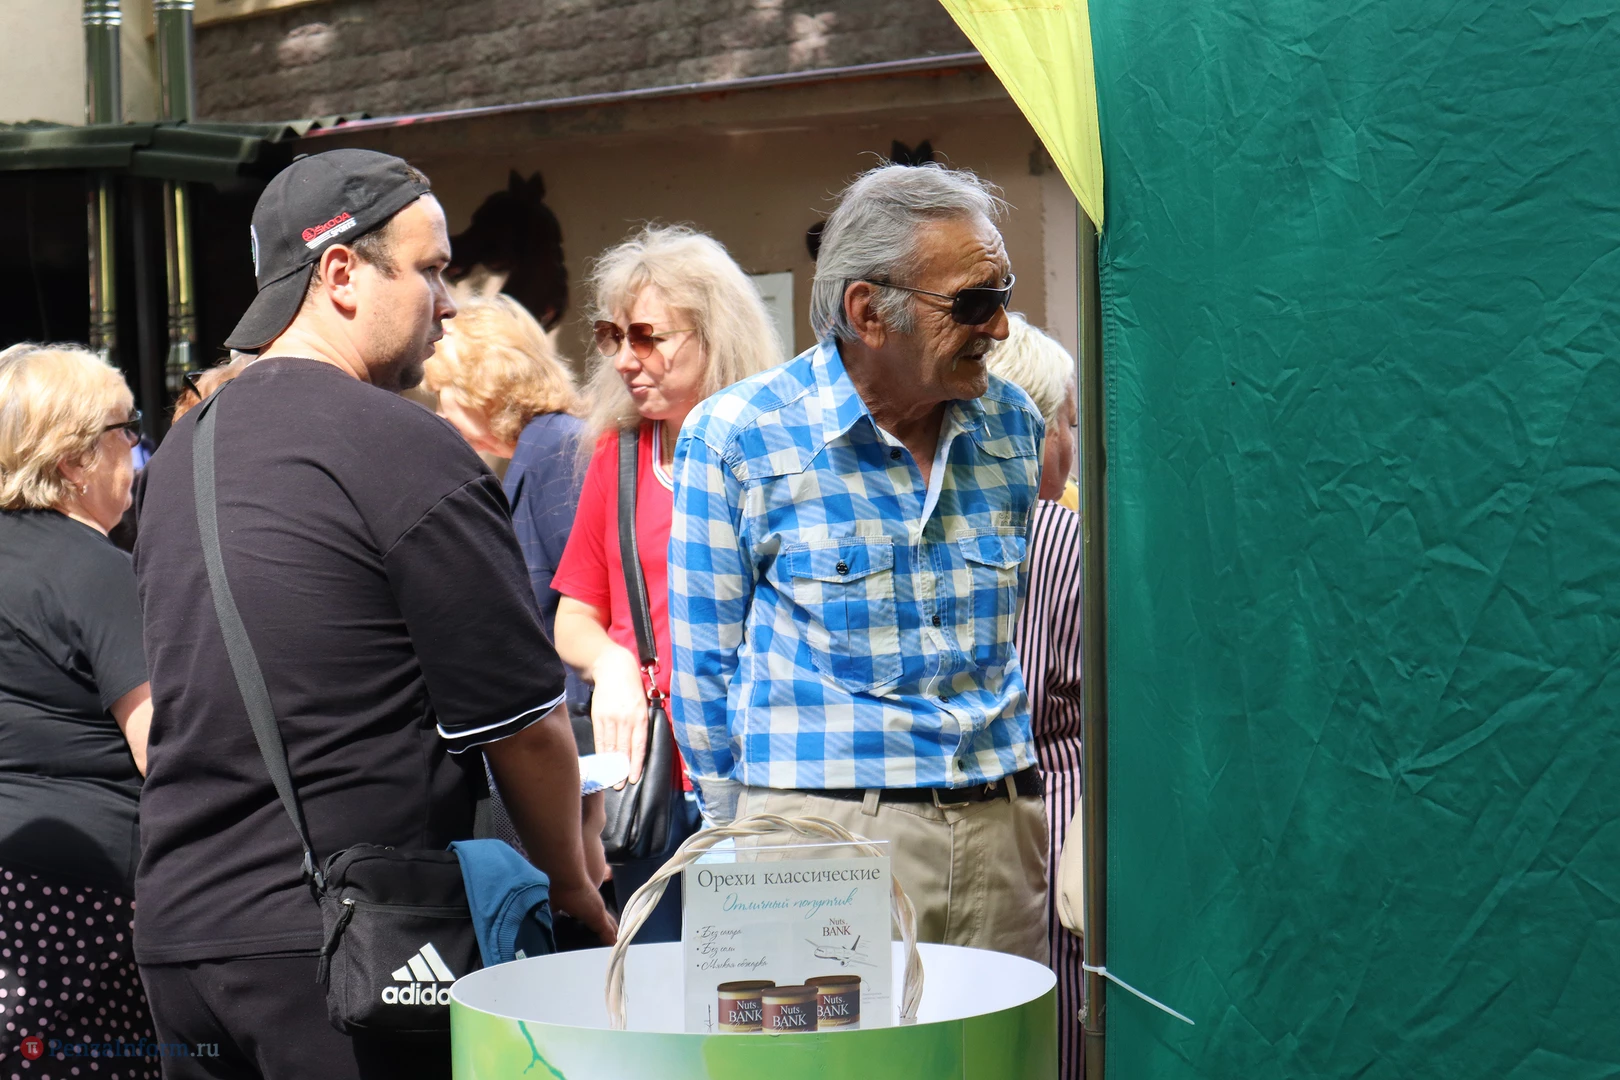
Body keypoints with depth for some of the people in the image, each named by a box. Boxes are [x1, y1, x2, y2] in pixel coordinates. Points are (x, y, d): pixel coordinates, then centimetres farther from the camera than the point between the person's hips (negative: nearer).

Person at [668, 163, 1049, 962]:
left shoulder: (1012, 422, 8)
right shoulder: (735, 438, -6)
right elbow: (705, 664, 2)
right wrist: (747, 842, 6)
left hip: (1004, 829, 4)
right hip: (826, 831, -4)